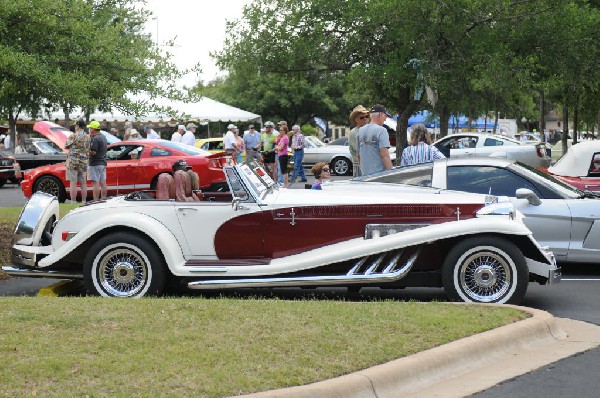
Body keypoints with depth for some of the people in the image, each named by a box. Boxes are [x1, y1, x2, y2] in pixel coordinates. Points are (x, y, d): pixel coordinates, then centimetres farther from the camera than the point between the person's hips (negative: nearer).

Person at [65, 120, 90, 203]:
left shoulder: (73, 136, -9)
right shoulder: (88, 137, 5)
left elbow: (66, 146, 1)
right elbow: (89, 150, 8)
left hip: (73, 162, -5)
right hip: (84, 163, 5)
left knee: (73, 183, -4)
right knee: (83, 183, 11)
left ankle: (73, 202, -6)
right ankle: (83, 202, 12)